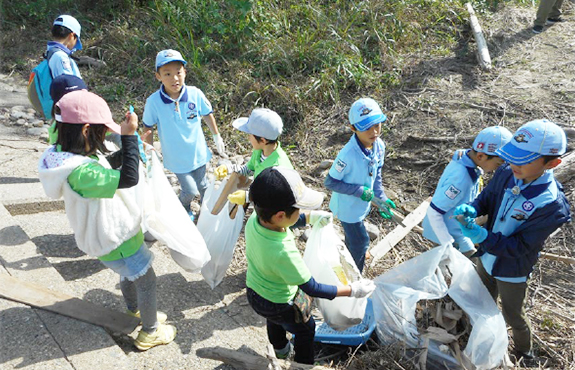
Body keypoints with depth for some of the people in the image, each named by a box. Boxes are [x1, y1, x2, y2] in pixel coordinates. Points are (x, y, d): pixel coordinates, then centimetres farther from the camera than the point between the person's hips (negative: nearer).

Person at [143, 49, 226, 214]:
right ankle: (183, 210, 37)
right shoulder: (153, 102, -20)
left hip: (198, 152, 2)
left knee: (202, 185, 20)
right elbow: (149, 128, -5)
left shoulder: (196, 94, -17)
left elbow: (207, 115, 1)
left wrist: (217, 137, 10)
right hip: (176, 157, -2)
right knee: (190, 190, 1)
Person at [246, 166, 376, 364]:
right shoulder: (283, 253, -45)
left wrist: (311, 217, -1)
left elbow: (282, 219, 0)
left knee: (273, 319, 38)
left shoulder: (254, 219, -26)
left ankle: (280, 349, 67)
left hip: (253, 292, 6)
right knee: (306, 329, 26)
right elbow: (312, 289, -30)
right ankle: (304, 363, 51)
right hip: (278, 304, -6)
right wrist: (352, 290, -21)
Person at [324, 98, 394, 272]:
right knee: (361, 242, 8)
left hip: (362, 204, 6)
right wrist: (359, 190, -28)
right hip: (348, 206, -6)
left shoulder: (379, 146, -13)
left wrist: (381, 199, -4)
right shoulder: (348, 155, -35)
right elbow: (330, 182, -26)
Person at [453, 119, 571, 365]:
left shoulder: (552, 206, -32)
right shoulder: (506, 174, -19)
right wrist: (472, 210, -27)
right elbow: (485, 199, -4)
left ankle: (523, 351, 51)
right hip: (487, 257, 5)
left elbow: (519, 247, -28)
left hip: (512, 270, -4)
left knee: (513, 316, 21)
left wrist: (483, 237, -43)